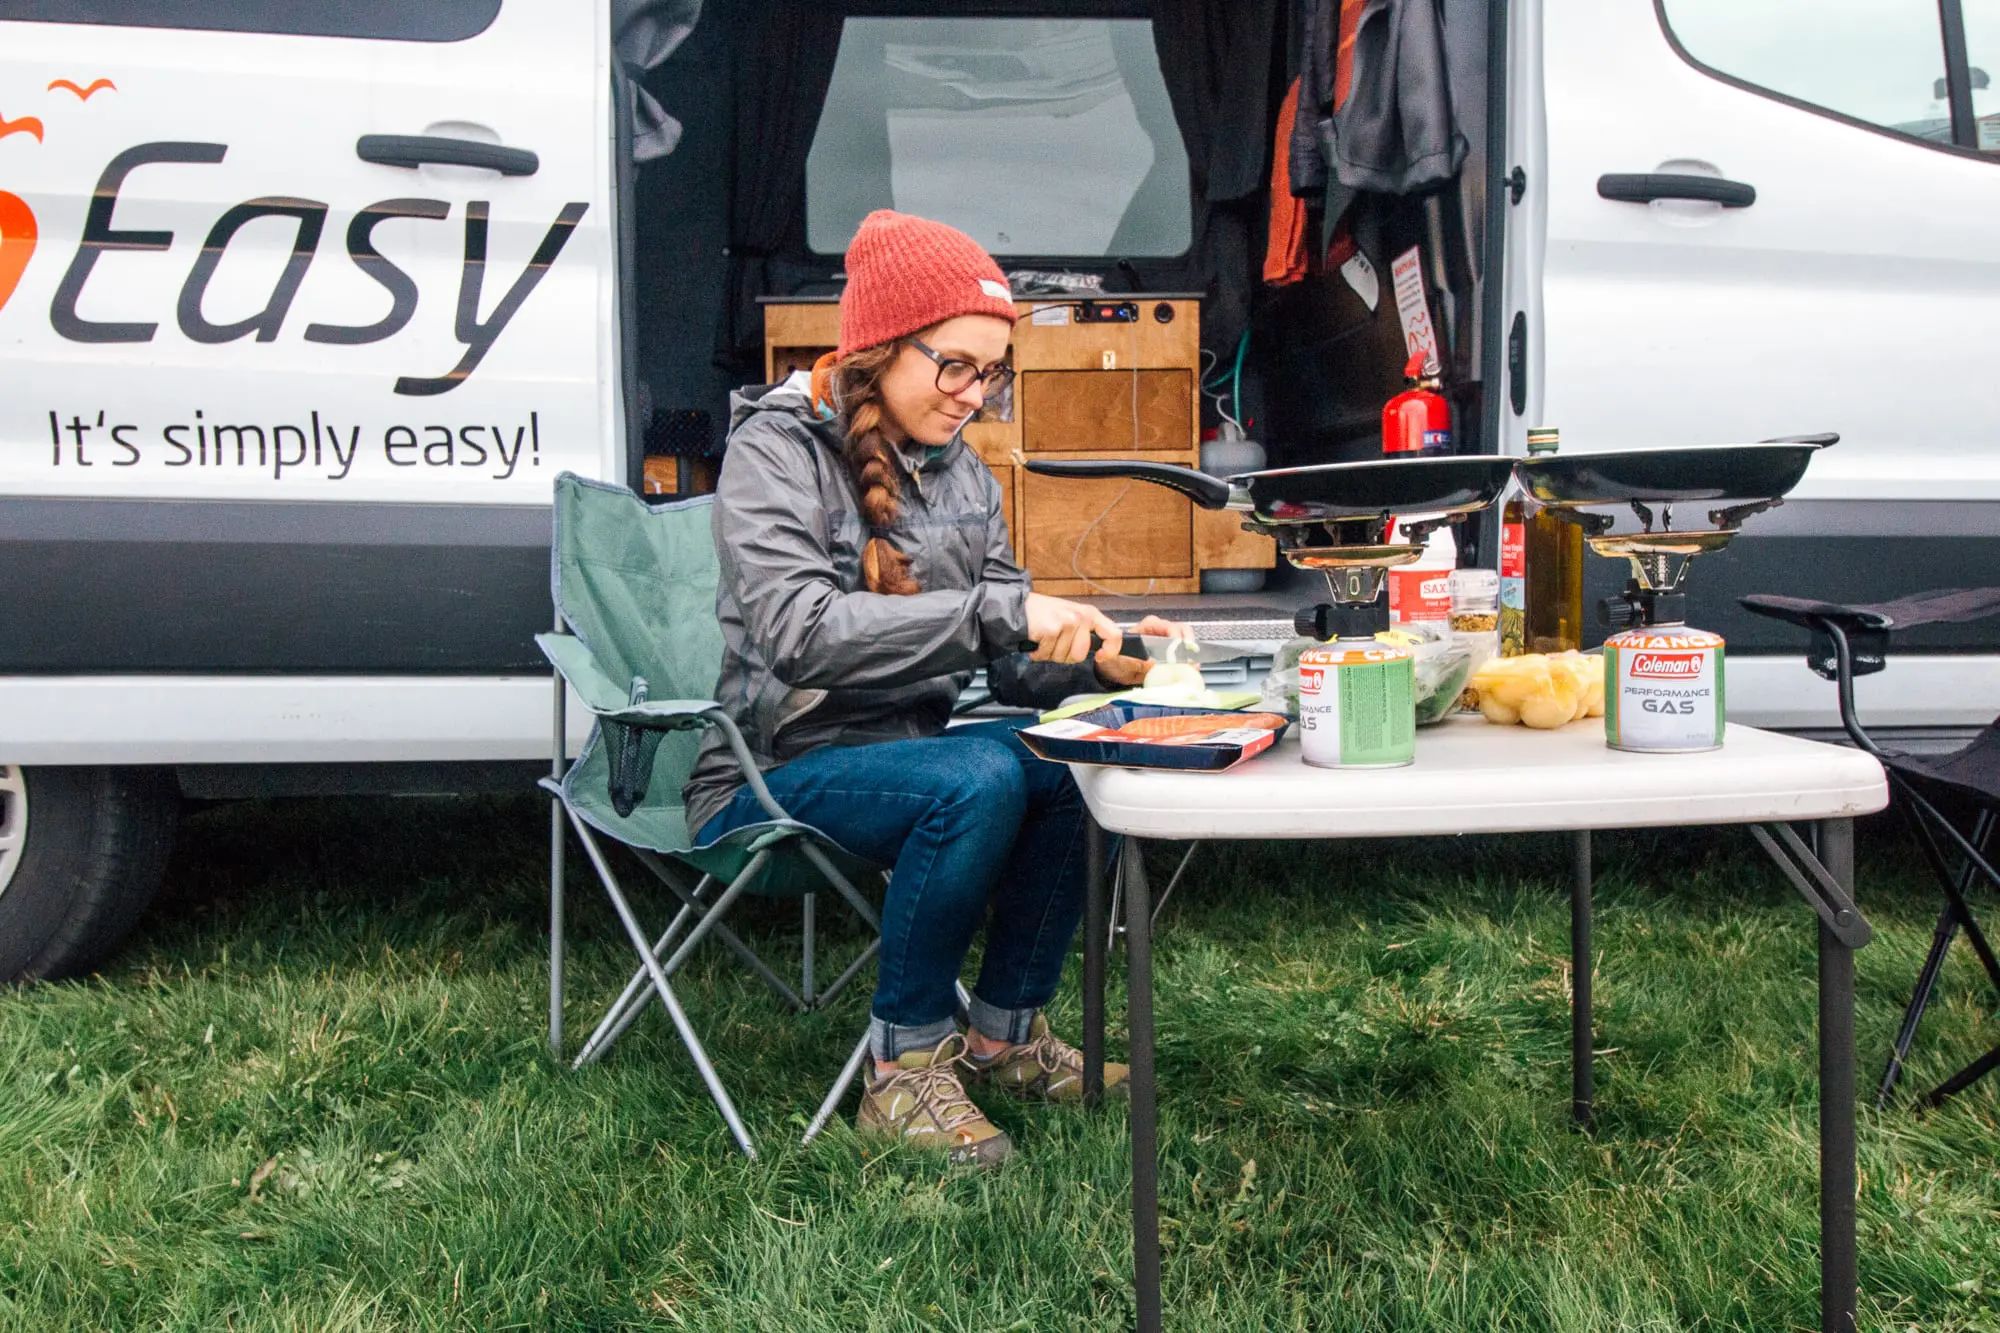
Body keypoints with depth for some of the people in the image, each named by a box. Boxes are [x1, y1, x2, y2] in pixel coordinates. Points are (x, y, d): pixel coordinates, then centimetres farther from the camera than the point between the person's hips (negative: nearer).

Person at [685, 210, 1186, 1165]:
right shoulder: (777, 448, -11)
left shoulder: (957, 470, 10)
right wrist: (999, 609, -32)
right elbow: (799, 632, -28)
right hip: (775, 777, -6)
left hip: (901, 753, 7)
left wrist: (1096, 659, -14)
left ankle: (1004, 1032, -2)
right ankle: (903, 1069, -15)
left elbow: (1009, 661, 8)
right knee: (978, 779, -32)